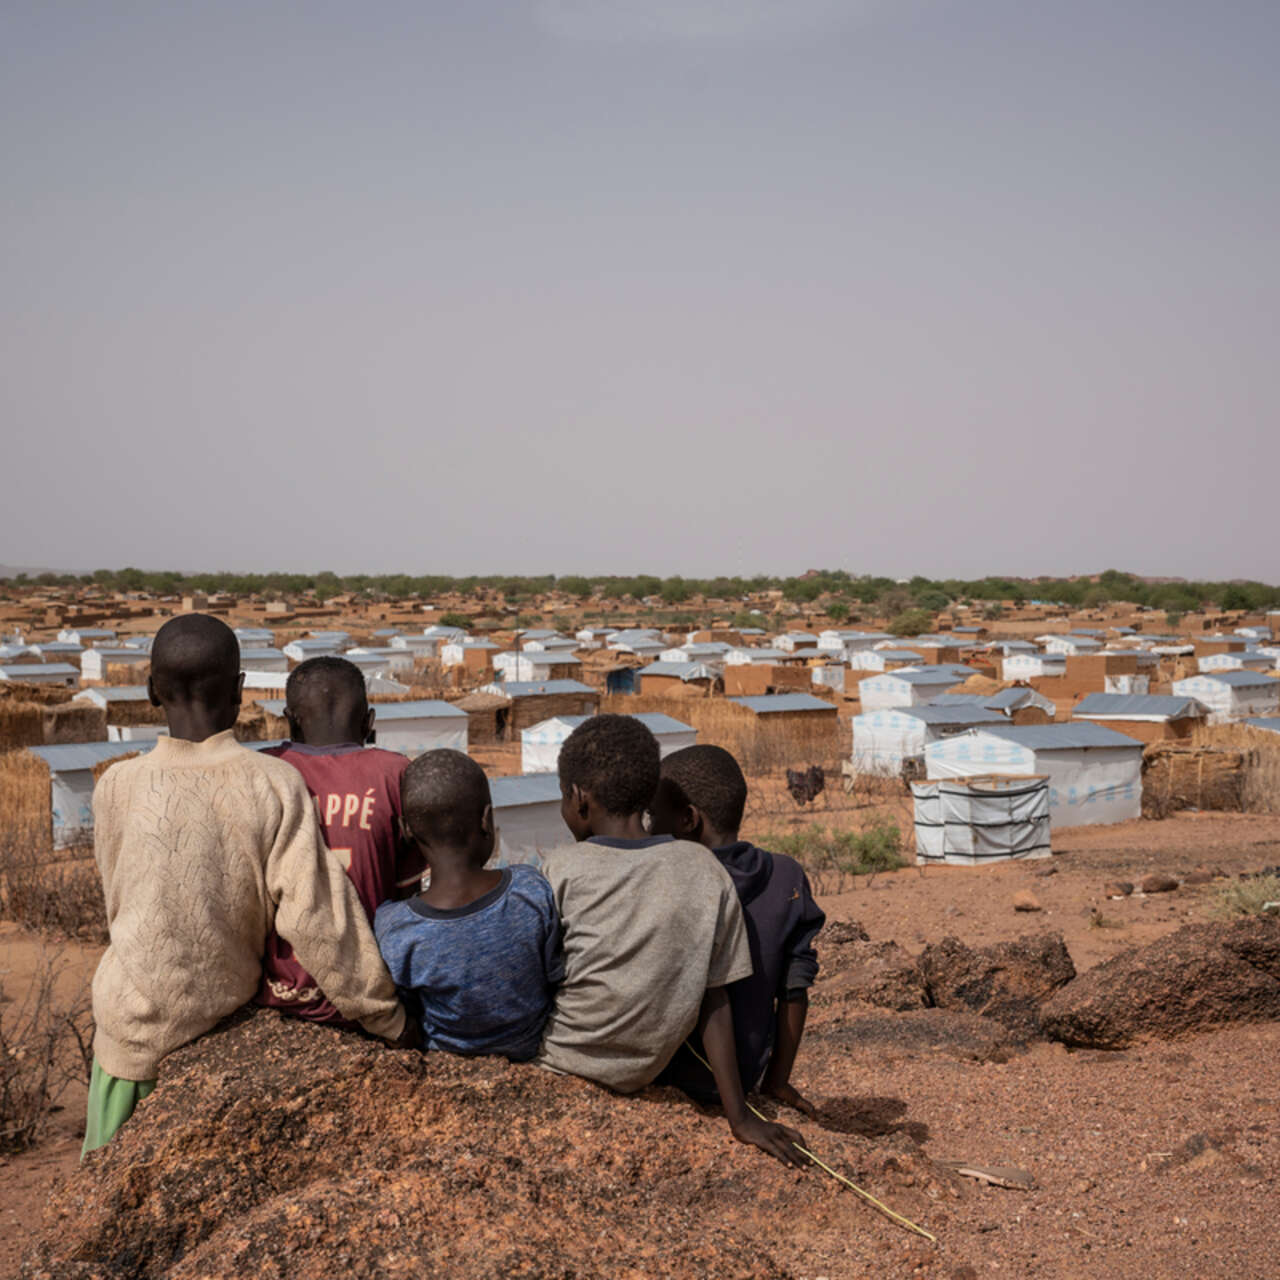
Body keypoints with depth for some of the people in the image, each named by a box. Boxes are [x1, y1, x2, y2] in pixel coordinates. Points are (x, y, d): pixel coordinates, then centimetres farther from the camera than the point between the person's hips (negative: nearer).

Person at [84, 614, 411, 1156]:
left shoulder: (118, 787, -10)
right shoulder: (277, 784, -13)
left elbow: (120, 908, 2)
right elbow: (315, 916, -16)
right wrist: (387, 1019, -7)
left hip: (134, 1022, 0)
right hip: (230, 1013, 0)